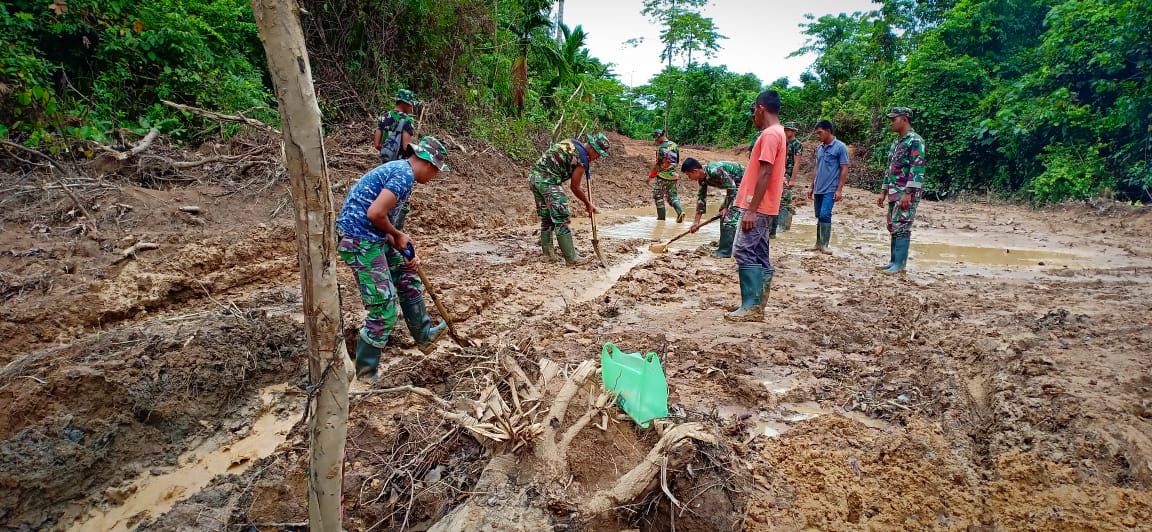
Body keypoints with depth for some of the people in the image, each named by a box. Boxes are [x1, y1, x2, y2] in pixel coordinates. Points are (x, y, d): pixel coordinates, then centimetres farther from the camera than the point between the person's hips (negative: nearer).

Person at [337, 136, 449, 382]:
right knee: (384, 311, -5)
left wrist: (407, 252, 6)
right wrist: (397, 236, -9)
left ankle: (423, 333, 44)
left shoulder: (398, 169, 15)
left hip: (371, 238, 10)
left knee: (408, 277, 25)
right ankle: (365, 377, 10)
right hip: (360, 242, -10)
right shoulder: (404, 174, -17)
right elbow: (375, 214, -27)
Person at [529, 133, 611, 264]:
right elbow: (575, 187, -1)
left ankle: (548, 254, 21)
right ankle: (571, 258, -1)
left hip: (533, 175, 9)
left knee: (546, 219, 17)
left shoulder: (571, 142, 17)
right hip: (547, 180, -9)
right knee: (561, 219, -4)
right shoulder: (582, 159, -7)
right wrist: (588, 204, 13)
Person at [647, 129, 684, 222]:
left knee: (658, 197, 7)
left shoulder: (661, 148, -14)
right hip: (673, 175, 7)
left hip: (662, 176, -7)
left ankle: (661, 217, 9)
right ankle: (680, 211, -8)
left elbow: (658, 164, -16)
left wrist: (651, 176, -8)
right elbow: (677, 161, 14)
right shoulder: (675, 145, 8)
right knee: (672, 196, 14)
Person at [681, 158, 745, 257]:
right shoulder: (702, 178, -1)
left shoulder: (715, 171, -30)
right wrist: (696, 221, 7)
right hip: (735, 185, 10)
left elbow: (731, 187, -24)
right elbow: (701, 197, 7)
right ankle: (725, 248, 21)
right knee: (723, 215, 12)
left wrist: (726, 207, -13)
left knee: (730, 215, -13)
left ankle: (725, 251, -7)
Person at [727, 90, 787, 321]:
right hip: (760, 207, 10)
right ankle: (757, 307, 13)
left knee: (745, 253, -10)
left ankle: (751, 307, -9)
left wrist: (751, 209, -22)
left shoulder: (770, 134, -13)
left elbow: (765, 174, -20)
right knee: (758, 257, 9)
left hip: (756, 207, -10)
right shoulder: (777, 133, 18)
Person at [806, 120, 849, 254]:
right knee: (818, 217, 10)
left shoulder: (840, 147, -7)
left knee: (825, 215, -14)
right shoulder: (819, 148, 11)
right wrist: (812, 187, 16)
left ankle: (824, 245, -6)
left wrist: (839, 190, -14)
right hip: (818, 189, 6)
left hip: (830, 189, -6)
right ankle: (819, 243, 19)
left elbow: (844, 170, -8)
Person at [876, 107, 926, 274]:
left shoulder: (915, 141, -11)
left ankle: (900, 264, -5)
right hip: (894, 193, 9)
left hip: (907, 194, -9)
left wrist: (908, 193, -24)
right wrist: (883, 192, 18)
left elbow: (917, 169, -19)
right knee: (893, 227, 10)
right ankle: (893, 261, 17)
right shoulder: (896, 142, 17)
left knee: (901, 227, -9)